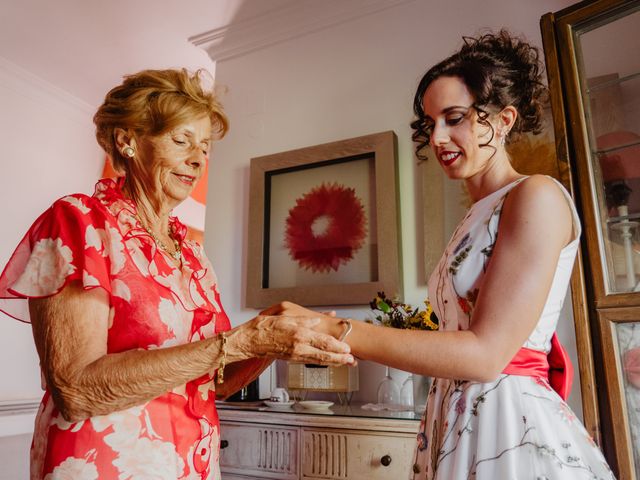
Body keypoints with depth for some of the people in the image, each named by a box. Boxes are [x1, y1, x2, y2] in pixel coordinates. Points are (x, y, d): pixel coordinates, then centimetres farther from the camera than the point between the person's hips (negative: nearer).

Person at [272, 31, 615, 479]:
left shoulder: (537, 196, -12)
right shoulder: (477, 217, 12)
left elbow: (485, 352, -20)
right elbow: (460, 341, 7)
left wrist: (336, 332, -22)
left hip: (513, 426, -8)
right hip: (458, 421, 8)